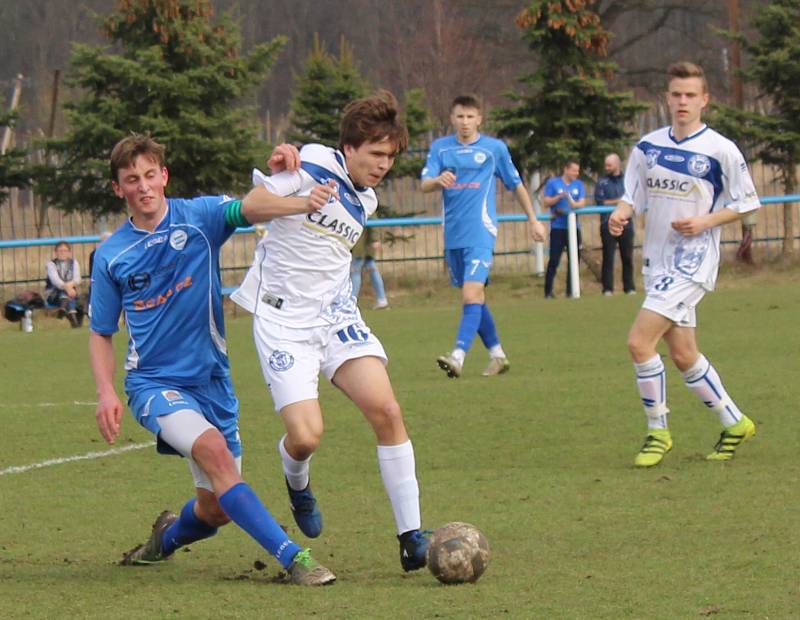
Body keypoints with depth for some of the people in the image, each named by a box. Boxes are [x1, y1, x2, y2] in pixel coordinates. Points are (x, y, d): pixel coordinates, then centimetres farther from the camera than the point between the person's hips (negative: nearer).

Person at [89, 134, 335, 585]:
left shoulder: (198, 217, -4)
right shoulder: (111, 256, 0)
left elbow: (247, 210, -25)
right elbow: (101, 333, 9)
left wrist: (299, 205, -46)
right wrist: (106, 391, -8)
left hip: (211, 379, 2)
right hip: (154, 383, -2)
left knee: (218, 509, 6)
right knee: (213, 449, -31)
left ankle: (167, 537, 43)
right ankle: (293, 557, -33)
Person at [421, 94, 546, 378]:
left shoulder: (495, 148, 4)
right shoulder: (440, 147, 9)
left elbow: (516, 185, 15)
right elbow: (424, 184, -3)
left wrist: (533, 220, 18)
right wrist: (438, 180, -26)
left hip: (480, 233, -4)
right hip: (453, 235, 4)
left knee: (471, 295, -18)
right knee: (475, 298, 11)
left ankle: (458, 357, -30)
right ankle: (497, 354, 23)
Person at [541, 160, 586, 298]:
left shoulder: (579, 185, 11)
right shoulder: (553, 183, 3)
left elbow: (582, 202, 2)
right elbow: (546, 203, 0)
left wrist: (574, 204, -20)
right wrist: (559, 197, -15)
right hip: (558, 227, -4)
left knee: (574, 260, 3)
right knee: (554, 261, -6)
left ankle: (571, 290, 11)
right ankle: (548, 292, -1)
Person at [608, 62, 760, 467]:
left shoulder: (721, 150, -9)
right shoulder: (648, 146, 6)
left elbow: (745, 203, -2)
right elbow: (633, 196, 12)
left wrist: (705, 222, -16)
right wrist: (621, 214, -10)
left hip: (692, 262, -7)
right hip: (656, 261, 7)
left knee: (639, 341, -17)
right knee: (682, 354, 12)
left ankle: (657, 431, -2)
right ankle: (734, 424, 28)